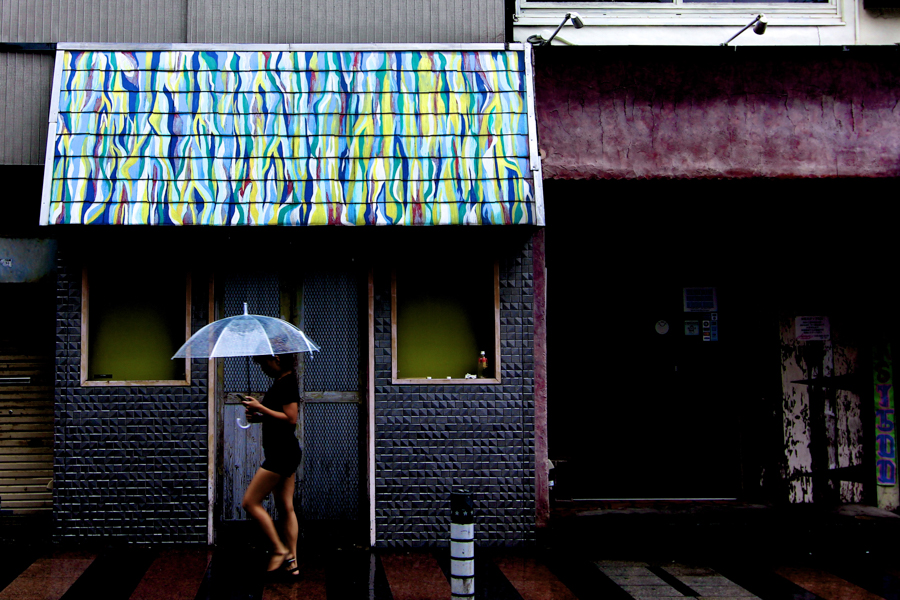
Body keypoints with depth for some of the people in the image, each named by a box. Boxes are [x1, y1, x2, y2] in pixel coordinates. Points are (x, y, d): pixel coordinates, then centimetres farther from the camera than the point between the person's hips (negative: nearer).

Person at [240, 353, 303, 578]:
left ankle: (279, 550, 0)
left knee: (251, 502, -6)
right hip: (285, 452, 10)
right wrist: (259, 416, 7)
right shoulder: (283, 382, 14)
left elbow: (291, 418, -23)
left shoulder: (286, 384, -16)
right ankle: (291, 562, 13)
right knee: (286, 507, 10)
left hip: (282, 453, -10)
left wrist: (261, 408, -18)